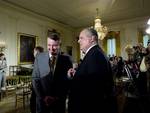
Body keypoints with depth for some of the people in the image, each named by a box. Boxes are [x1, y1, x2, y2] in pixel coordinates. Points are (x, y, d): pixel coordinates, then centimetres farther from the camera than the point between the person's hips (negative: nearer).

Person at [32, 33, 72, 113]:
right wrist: (42, 97, -9)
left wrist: (58, 97, -9)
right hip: (42, 100, 1)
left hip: (59, 100, 0)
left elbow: (68, 80, -5)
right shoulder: (39, 57, -4)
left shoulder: (66, 59, -8)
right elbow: (35, 79, -2)